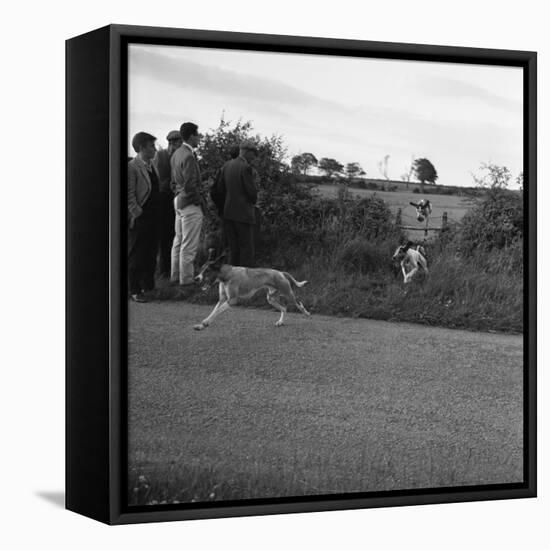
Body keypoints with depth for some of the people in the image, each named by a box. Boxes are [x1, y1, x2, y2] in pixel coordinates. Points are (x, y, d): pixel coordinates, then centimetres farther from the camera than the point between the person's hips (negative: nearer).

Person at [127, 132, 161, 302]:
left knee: (151, 254, 14)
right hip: (139, 219, -8)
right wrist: (137, 212, -18)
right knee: (136, 256, 0)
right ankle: (135, 290, 6)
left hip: (153, 217, 8)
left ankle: (148, 285, 25)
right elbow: (129, 195, -16)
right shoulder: (132, 167, -14)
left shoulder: (151, 165, 13)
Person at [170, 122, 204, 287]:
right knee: (189, 245, -3)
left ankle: (175, 276, 24)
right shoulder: (188, 157, -20)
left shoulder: (176, 154, 10)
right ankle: (186, 279, 1)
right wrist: (200, 201, -11)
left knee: (178, 241, 17)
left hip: (179, 201, 10)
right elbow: (190, 185, -22)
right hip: (191, 204, -10)